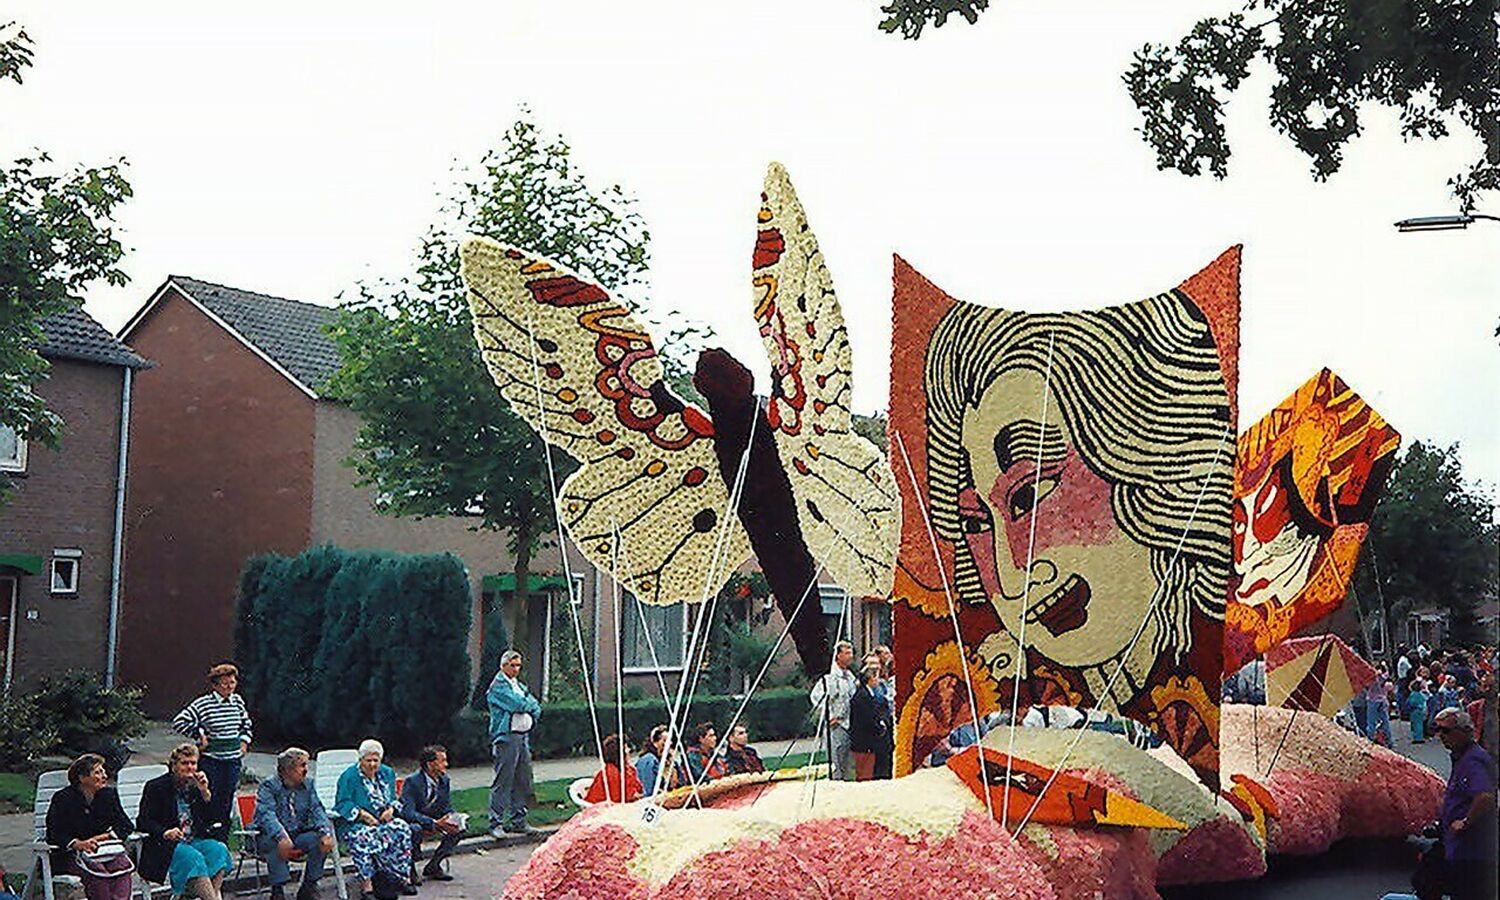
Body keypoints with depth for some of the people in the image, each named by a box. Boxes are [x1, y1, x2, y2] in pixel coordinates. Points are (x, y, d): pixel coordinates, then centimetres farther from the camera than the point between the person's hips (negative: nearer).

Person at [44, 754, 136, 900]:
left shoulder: (109, 795, 9)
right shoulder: (63, 799, -3)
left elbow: (126, 826, 9)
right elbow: (55, 834, -10)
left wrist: (106, 836, -10)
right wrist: (79, 844, -26)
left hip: (103, 849, 4)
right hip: (70, 854, -3)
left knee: (122, 863, -29)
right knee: (96, 869, -35)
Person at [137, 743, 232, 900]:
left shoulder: (195, 786, 15)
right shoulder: (155, 787, 2)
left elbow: (209, 820, 11)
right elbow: (144, 822, -5)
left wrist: (205, 792, -2)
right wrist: (165, 832, -24)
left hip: (194, 840, 5)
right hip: (165, 845, -5)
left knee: (218, 849, -25)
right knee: (192, 857, -34)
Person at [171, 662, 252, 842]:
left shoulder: (238, 701, 9)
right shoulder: (203, 704, -8)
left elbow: (246, 724, 27)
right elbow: (179, 722, -12)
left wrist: (244, 741, 13)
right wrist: (199, 735, -10)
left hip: (232, 759, 5)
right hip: (210, 758, -5)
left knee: (226, 803, 7)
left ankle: (222, 843, 13)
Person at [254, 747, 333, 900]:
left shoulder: (307, 785, 8)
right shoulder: (268, 786, -8)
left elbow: (317, 810, -4)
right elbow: (266, 814, -24)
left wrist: (326, 833, -26)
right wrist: (282, 838, -43)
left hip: (299, 835, 4)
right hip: (270, 838, -4)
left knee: (322, 839, -21)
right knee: (274, 842, -36)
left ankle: (309, 887, -6)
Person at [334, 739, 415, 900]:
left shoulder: (387, 773, 14)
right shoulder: (349, 777, -4)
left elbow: (393, 798, 19)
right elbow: (343, 804, -9)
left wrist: (391, 809, -4)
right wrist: (363, 814, -22)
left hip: (383, 820, 5)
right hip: (354, 823, -4)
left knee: (402, 829, -25)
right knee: (364, 837, -38)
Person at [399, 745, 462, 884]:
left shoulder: (444, 780, -3)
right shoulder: (412, 781, -23)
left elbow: (447, 808, 5)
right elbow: (408, 812, -32)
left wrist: (451, 819, -20)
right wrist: (434, 823, -42)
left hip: (434, 819, 7)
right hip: (411, 821, -7)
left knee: (459, 827, -12)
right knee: (415, 829, -39)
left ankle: (433, 866, 1)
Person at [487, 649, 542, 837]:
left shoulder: (519, 685, 21)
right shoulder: (498, 686, -6)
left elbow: (535, 707, 15)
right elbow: (517, 704, -16)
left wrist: (531, 709, -4)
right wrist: (530, 704, 1)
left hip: (523, 736, 8)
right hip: (506, 737, -8)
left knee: (523, 782, 10)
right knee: (503, 782, -7)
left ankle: (518, 821, 18)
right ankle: (496, 823, -2)